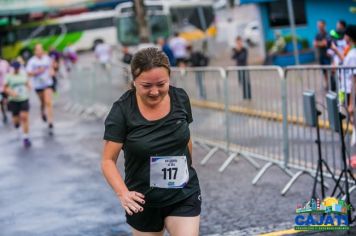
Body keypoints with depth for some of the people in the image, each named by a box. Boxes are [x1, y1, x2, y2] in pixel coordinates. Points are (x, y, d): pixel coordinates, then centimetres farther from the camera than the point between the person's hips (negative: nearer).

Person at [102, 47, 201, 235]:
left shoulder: (180, 98, -5)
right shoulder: (122, 110, -16)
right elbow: (108, 160, -15)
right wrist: (123, 192, -31)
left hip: (184, 195, 2)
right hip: (144, 200, -2)